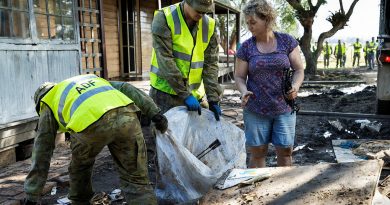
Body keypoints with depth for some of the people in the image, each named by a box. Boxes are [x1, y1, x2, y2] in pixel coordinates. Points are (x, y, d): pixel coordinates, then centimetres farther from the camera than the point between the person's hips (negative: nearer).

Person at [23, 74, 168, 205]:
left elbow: (41, 152, 29)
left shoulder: (49, 104, 32)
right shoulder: (90, 78, 43)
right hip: (127, 116, 3)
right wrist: (154, 113, 18)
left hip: (91, 125, -2)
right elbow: (127, 89, 27)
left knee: (79, 169, 29)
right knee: (136, 179, 10)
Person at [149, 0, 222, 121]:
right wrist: (185, 95, -20)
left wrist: (213, 99, -6)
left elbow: (210, 64, 2)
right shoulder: (164, 18, -10)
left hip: (193, 94, 4)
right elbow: (165, 60, -17)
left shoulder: (209, 25, 3)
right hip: (165, 91, -4)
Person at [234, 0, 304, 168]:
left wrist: (295, 86, -18)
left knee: (285, 151, 6)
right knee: (257, 152, 5)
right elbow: (239, 77, 3)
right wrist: (244, 91, -18)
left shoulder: (287, 41, -1)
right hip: (256, 110, 0)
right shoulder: (246, 47, 0)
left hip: (284, 108, 0)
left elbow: (299, 70, 2)